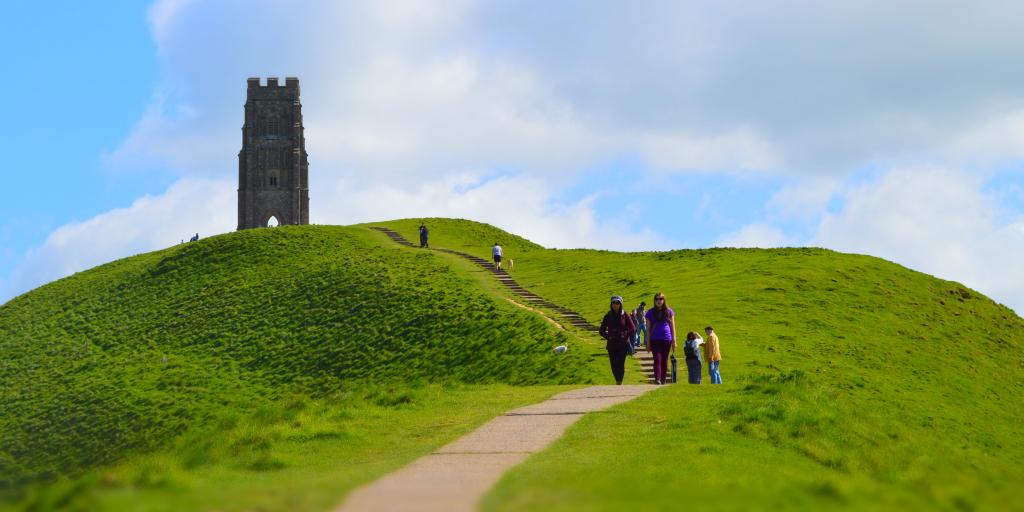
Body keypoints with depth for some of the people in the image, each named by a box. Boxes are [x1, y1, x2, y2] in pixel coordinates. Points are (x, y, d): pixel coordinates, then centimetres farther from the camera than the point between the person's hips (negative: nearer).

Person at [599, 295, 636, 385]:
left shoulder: (625, 315, 1)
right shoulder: (608, 316, 5)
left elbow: (633, 329, 1)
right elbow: (601, 331, 9)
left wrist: (625, 336, -8)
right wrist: (608, 337, -5)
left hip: (623, 345, -2)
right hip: (611, 345, 2)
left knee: (620, 364, -12)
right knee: (614, 365, 2)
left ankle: (619, 382, -3)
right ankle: (617, 381, 21)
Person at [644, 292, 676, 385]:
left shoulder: (669, 311, 7)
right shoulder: (651, 312, 5)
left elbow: (672, 327, 10)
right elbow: (648, 329, 6)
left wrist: (674, 341, 6)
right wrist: (647, 343, 2)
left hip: (666, 339, 1)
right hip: (655, 339, -1)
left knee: (664, 360, 5)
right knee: (657, 359, -12)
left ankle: (663, 379, 11)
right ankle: (657, 379, -18)